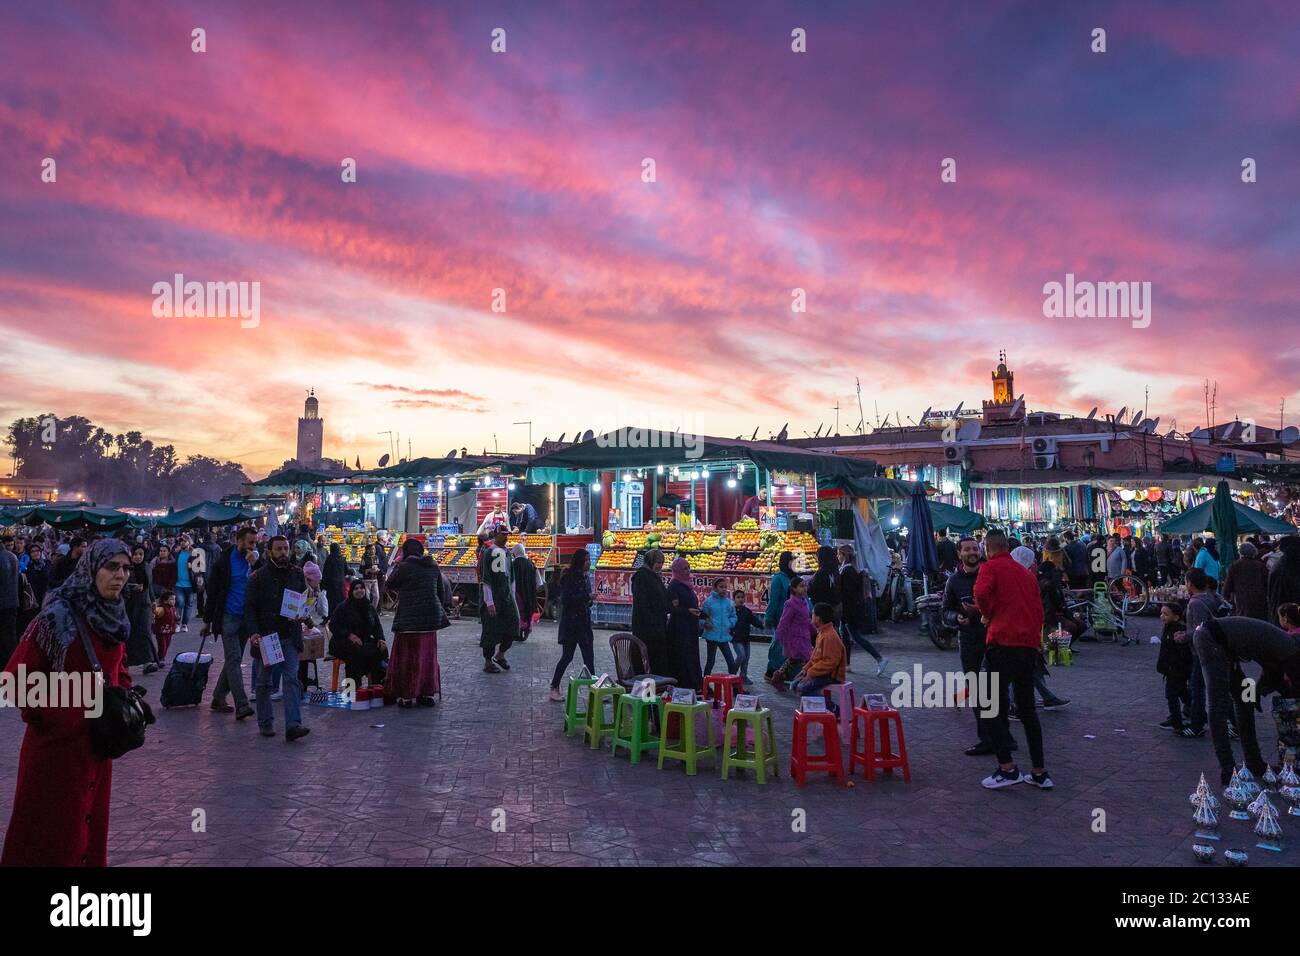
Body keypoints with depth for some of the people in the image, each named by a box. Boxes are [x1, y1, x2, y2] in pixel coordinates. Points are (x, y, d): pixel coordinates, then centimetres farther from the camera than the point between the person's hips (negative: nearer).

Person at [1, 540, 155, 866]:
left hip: (98, 741, 7)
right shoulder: (58, 616, -18)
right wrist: (56, 716, -18)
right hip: (59, 743, -7)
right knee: (54, 831, 5)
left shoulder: (114, 616, 4)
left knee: (92, 821, 17)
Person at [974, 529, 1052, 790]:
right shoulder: (1026, 572, 19)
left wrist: (987, 614, -4)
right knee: (1027, 708, 16)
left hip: (1004, 643, -7)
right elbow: (1038, 609, 20)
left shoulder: (991, 567, -2)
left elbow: (981, 593, -21)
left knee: (992, 706, 0)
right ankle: (1039, 772, 17)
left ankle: (1007, 768, -4)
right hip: (1030, 645, 7)